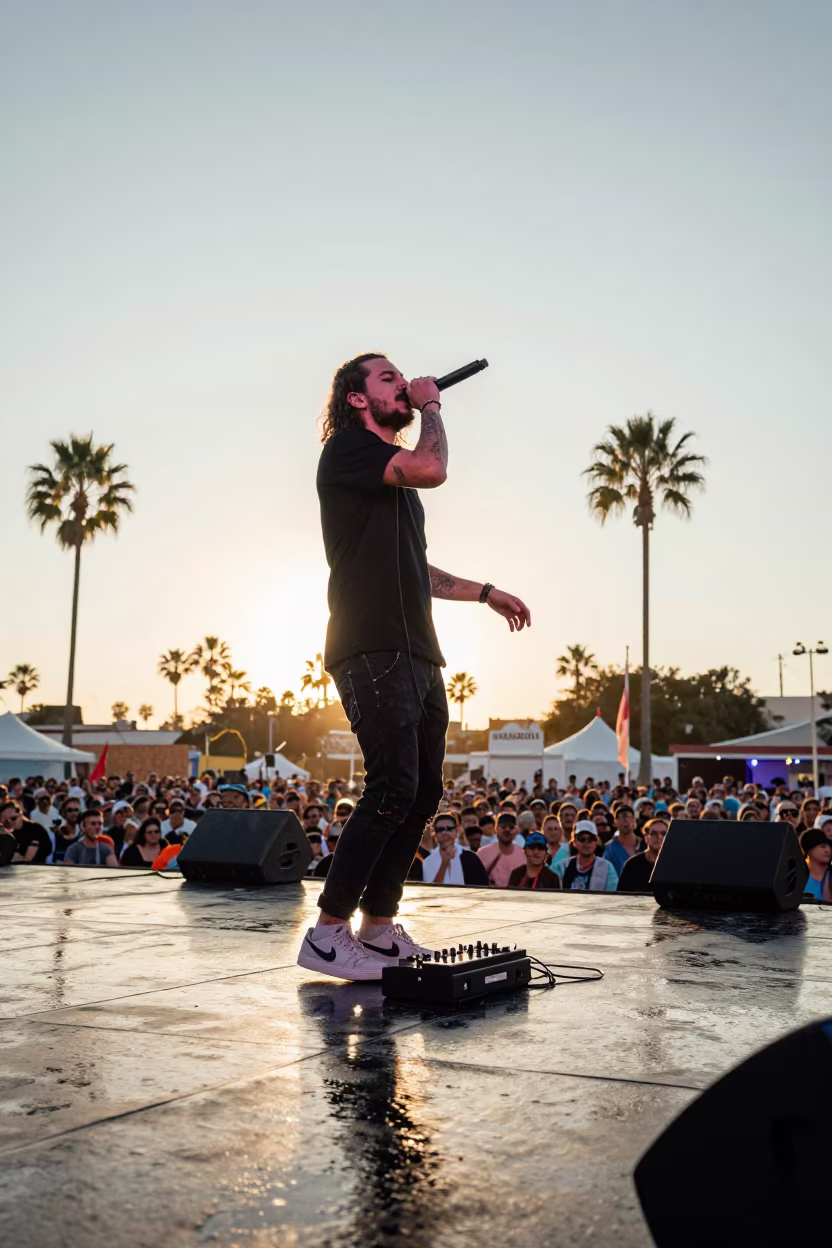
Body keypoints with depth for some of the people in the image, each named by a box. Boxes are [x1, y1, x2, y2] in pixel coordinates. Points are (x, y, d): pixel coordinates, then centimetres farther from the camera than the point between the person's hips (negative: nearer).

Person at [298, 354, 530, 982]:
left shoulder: (394, 470, 26)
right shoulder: (350, 447, -2)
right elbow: (432, 468, -20)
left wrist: (487, 592, 31)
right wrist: (432, 406, -2)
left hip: (416, 653, 10)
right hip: (374, 651, -9)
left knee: (423, 793, 7)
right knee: (393, 789, -16)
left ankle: (380, 929, 15)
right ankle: (327, 934, -8)